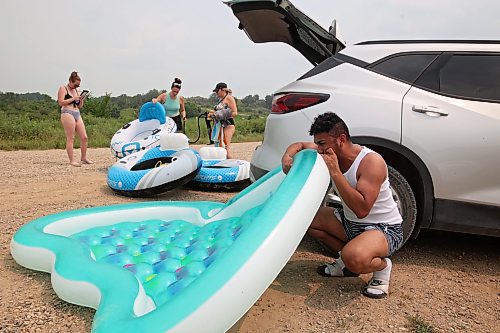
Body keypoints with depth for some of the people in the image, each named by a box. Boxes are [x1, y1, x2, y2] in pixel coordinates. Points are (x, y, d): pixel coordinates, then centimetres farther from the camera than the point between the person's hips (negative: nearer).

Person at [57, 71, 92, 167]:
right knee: (70, 138, -7)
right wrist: (73, 98, -12)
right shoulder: (63, 88, 1)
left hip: (77, 114, 7)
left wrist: (82, 100, 3)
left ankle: (84, 158, 16)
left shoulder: (76, 91, 21)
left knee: (84, 137, 4)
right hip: (67, 114, -7)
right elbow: (61, 102, -11)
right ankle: (72, 160, -4)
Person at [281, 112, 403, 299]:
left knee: (354, 258, -38)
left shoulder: (371, 161, -25)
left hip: (384, 228, -8)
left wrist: (335, 172, -35)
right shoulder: (332, 154, -4)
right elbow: (299, 145, 11)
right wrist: (287, 156, -13)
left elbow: (361, 209, -36)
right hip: (351, 222, 8)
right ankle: (346, 261, 8)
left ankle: (382, 265, -1)